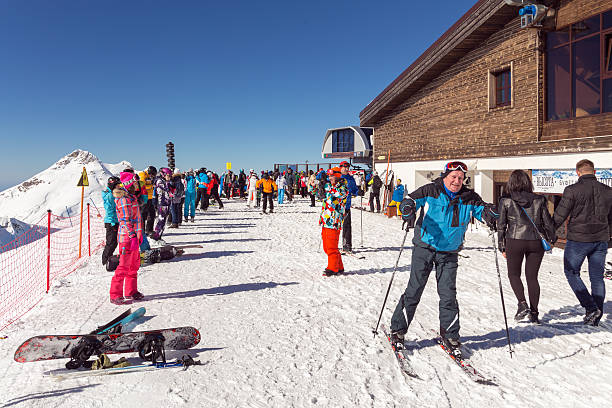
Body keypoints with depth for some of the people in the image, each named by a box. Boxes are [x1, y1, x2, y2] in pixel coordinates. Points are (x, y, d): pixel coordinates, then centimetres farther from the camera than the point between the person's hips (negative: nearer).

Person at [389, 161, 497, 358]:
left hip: (449, 253, 3)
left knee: (448, 295, 2)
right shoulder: (430, 191, -7)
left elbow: (482, 209, 6)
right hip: (425, 248, -2)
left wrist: (488, 213, -19)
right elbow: (409, 200, -13)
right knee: (413, 291, 1)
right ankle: (398, 330, 16)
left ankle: (450, 335, 21)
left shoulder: (469, 198, 2)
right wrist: (409, 211, -36)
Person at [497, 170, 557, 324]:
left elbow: (501, 225, -2)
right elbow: (548, 222, 5)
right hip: (536, 242, 2)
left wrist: (502, 247, 6)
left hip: (514, 242, -2)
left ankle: (522, 304, -3)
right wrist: (552, 239, 22)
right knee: (532, 277, 12)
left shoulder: (506, 201, -5)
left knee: (513, 274, 15)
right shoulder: (538, 200, -1)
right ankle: (534, 313, 15)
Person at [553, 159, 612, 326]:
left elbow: (559, 216, -11)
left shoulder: (572, 190, -13)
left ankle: (591, 308, 1)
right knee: (597, 277, 12)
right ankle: (596, 318, 20)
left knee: (571, 273, 11)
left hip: (578, 239, -5)